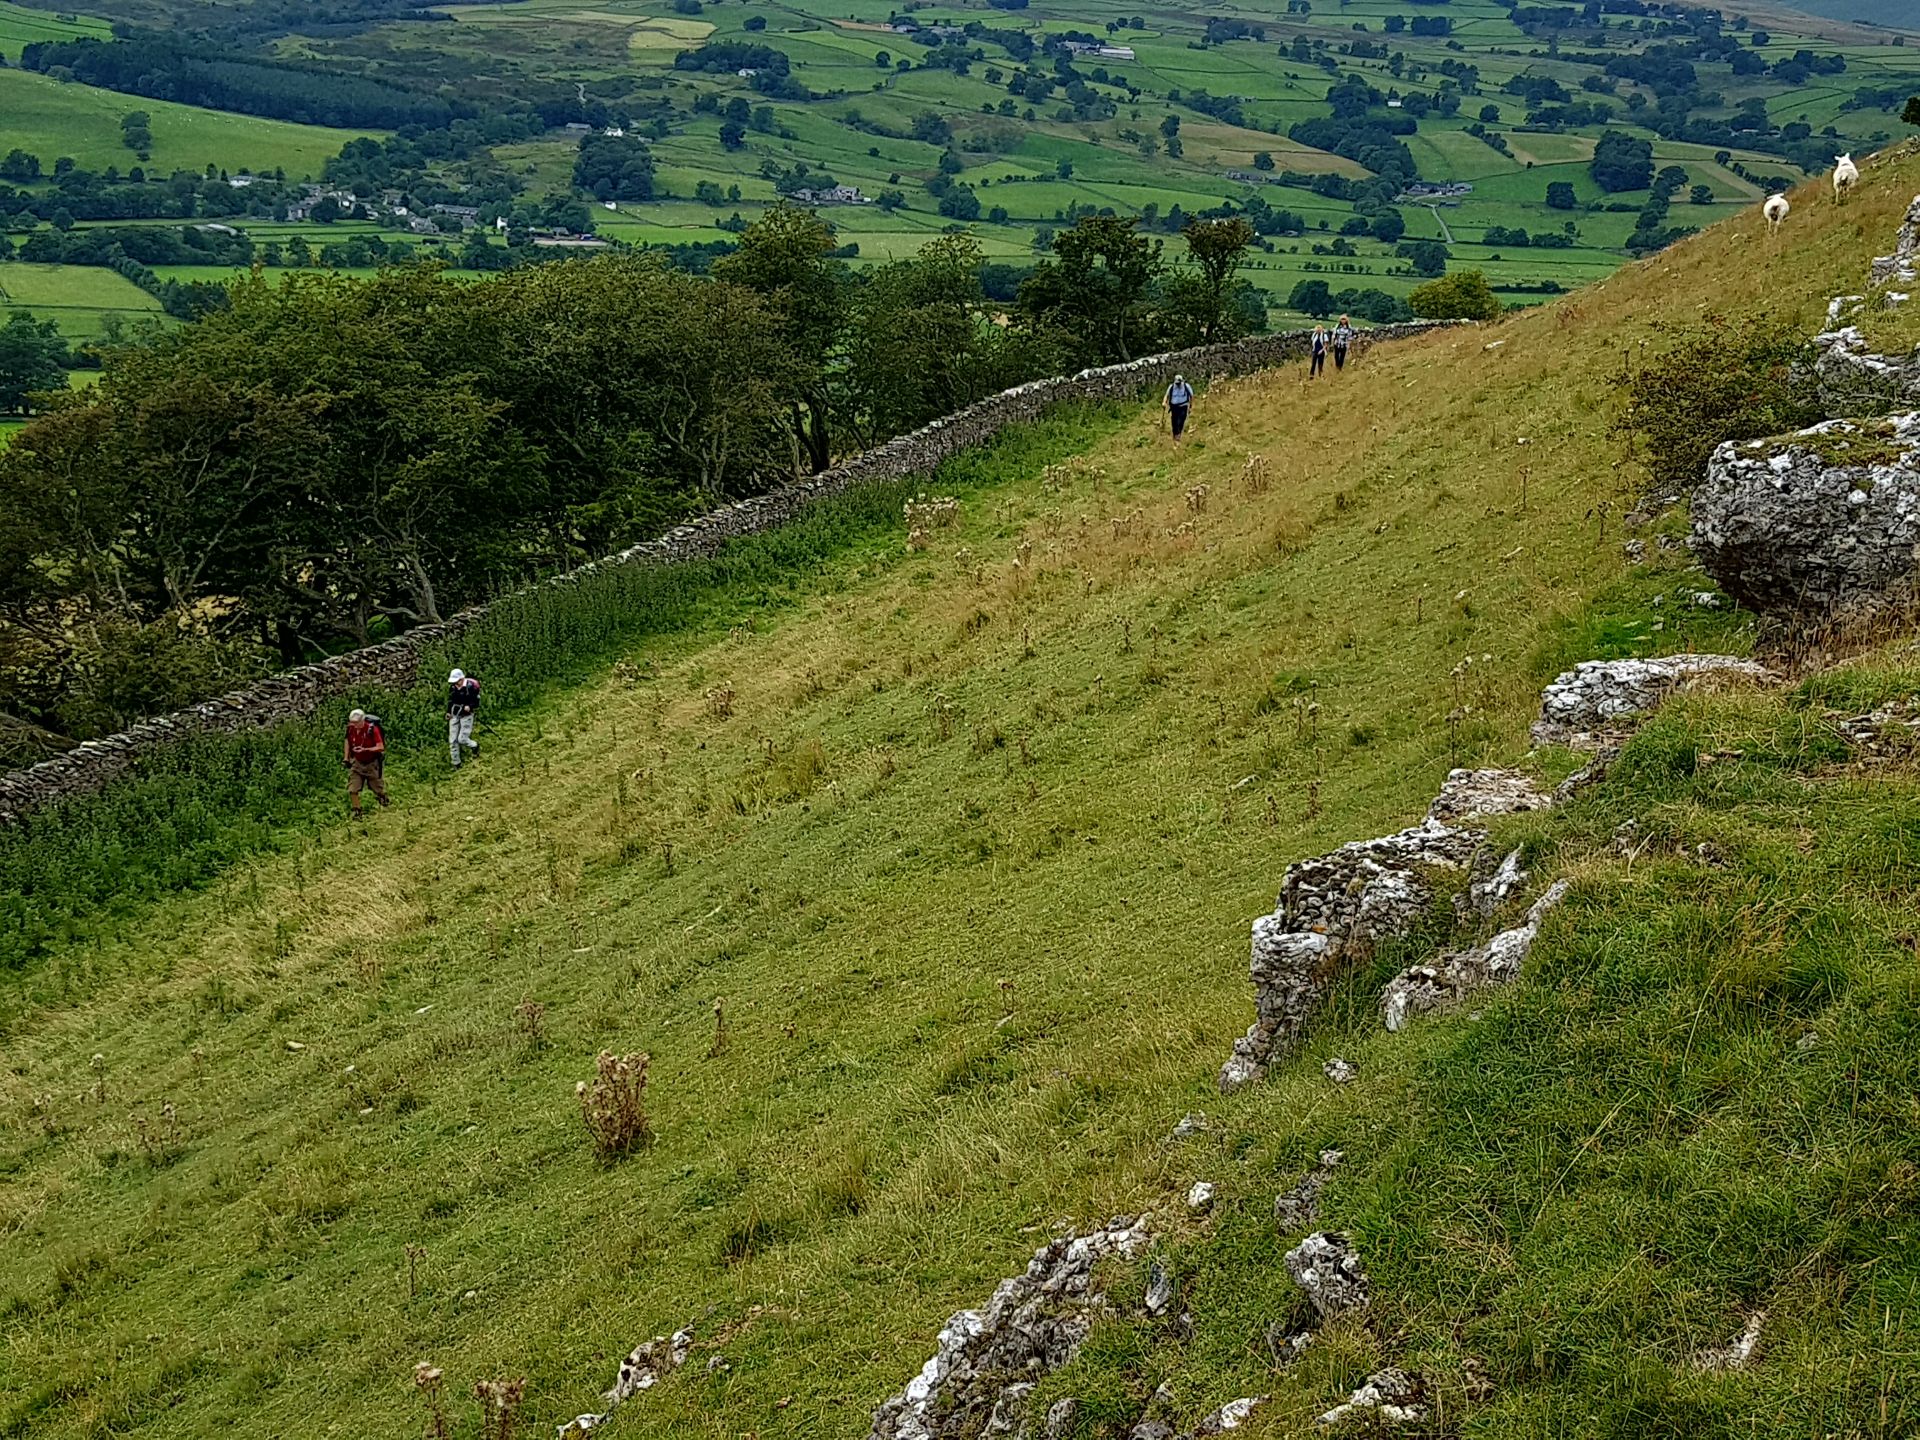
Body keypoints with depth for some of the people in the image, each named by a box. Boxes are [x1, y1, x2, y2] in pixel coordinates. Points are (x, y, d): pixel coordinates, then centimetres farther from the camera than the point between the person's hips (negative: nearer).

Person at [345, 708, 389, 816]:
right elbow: (348, 741, 9)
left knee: (378, 789, 13)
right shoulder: (351, 728, -11)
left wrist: (365, 750, -36)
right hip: (357, 763, 3)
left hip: (372, 764, -3)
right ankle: (356, 811, 4)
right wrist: (347, 758, 8)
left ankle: (384, 806, 41)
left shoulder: (372, 729, -25)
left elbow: (380, 747, -24)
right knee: (352, 789, -8)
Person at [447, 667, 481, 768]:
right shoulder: (452, 687, -1)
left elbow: (476, 702, -13)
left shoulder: (470, 687, -19)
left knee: (462, 739, -9)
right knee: (452, 741, 5)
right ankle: (456, 764, 18)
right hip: (454, 716, 5)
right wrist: (448, 712, 5)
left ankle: (475, 746, 25)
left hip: (466, 716, -5)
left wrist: (470, 707, -32)